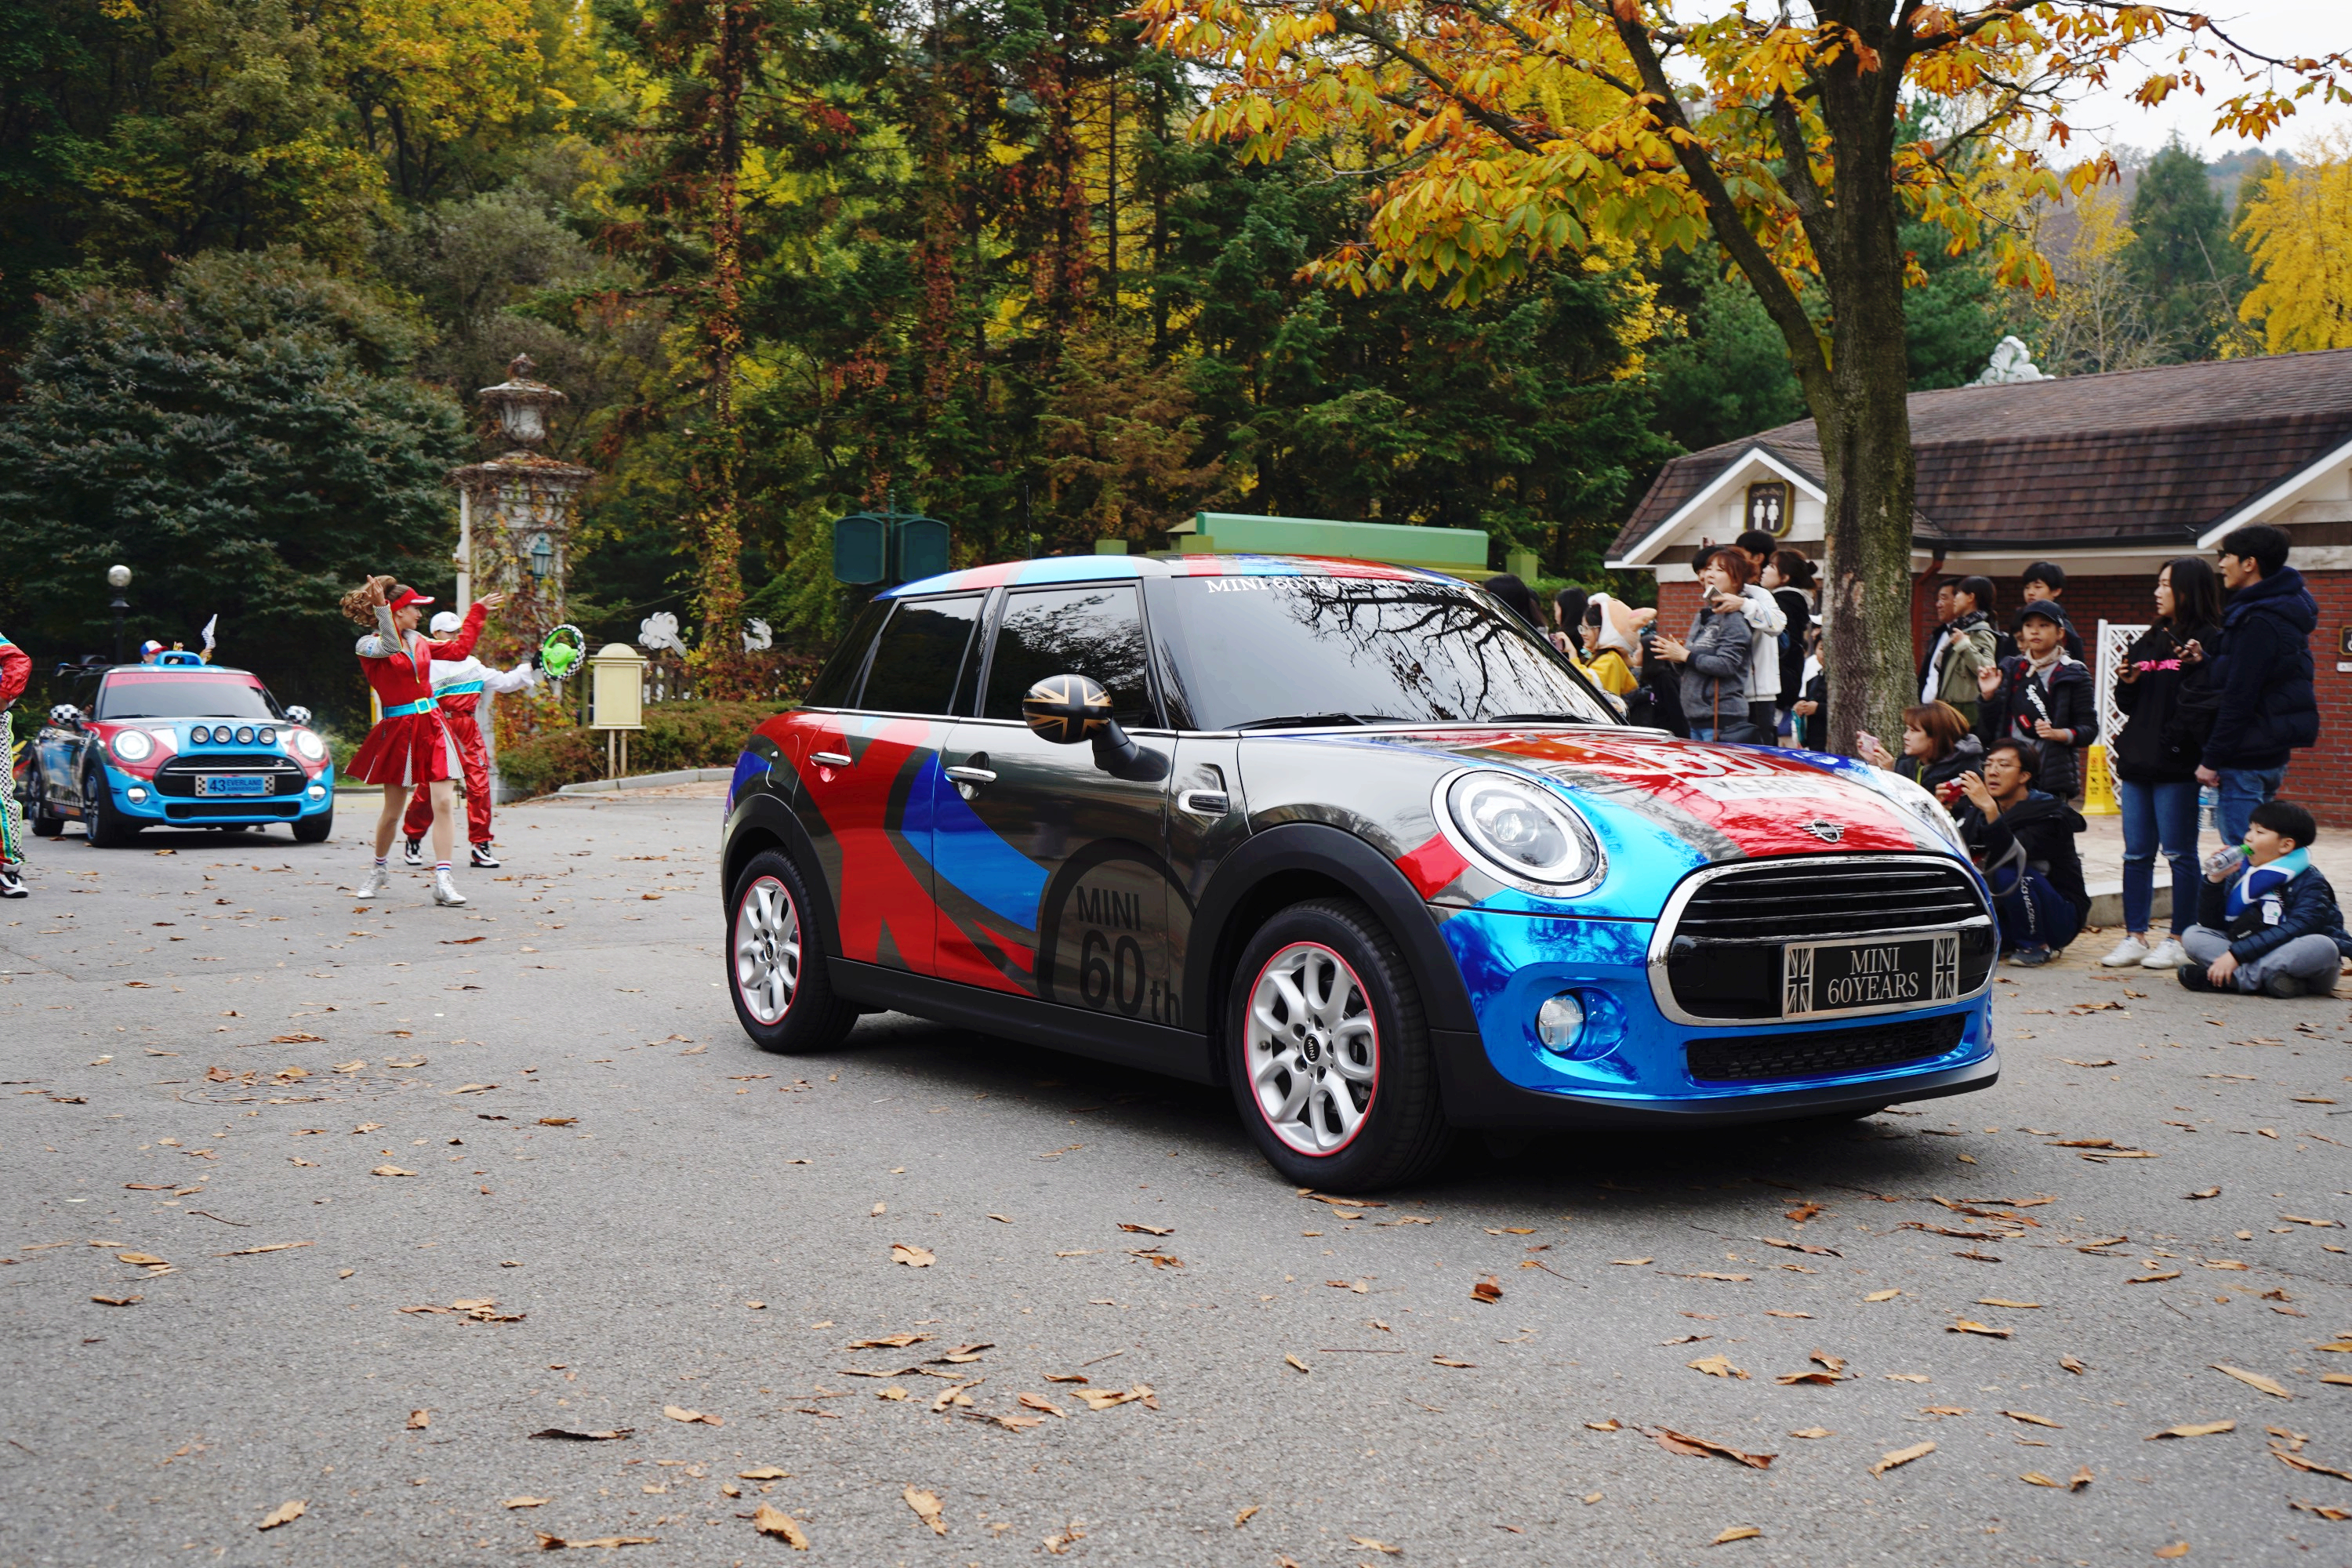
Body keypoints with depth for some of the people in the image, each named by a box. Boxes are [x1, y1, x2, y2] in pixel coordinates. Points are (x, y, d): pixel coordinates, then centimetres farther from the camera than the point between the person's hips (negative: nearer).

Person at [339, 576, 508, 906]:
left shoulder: (417, 641, 13)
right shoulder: (368, 646, -6)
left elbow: (458, 649, 24)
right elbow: (390, 647, -30)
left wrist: (477, 612, 29)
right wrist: (381, 608, -44)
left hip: (431, 725, 5)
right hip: (398, 730, -5)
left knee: (443, 803, -9)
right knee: (392, 811, 4)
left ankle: (443, 881, -9)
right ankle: (379, 872, 29)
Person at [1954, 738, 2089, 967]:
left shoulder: (2049, 815, -18)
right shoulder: (1978, 807, -1)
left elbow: (2010, 857, -35)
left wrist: (1989, 809, -44)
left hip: (2059, 918, -6)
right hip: (2009, 916, 7)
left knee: (2009, 874, -31)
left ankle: (2037, 946, -10)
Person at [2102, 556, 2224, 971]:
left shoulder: (2208, 641, -5)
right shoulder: (2149, 641, 18)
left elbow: (2201, 703, -14)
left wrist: (2173, 742, -22)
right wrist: (2126, 683, 1)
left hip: (2177, 766, -7)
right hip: (2138, 763, 7)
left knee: (2179, 854, 0)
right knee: (2137, 853, 9)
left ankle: (2180, 940, 7)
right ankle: (2135, 937, 15)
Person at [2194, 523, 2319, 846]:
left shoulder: (2259, 622, -18)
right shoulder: (2281, 610, 14)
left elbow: (2239, 698, -20)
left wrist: (2212, 760, -16)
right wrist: (2208, 658, 2)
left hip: (2245, 759, -10)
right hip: (2271, 754, 10)